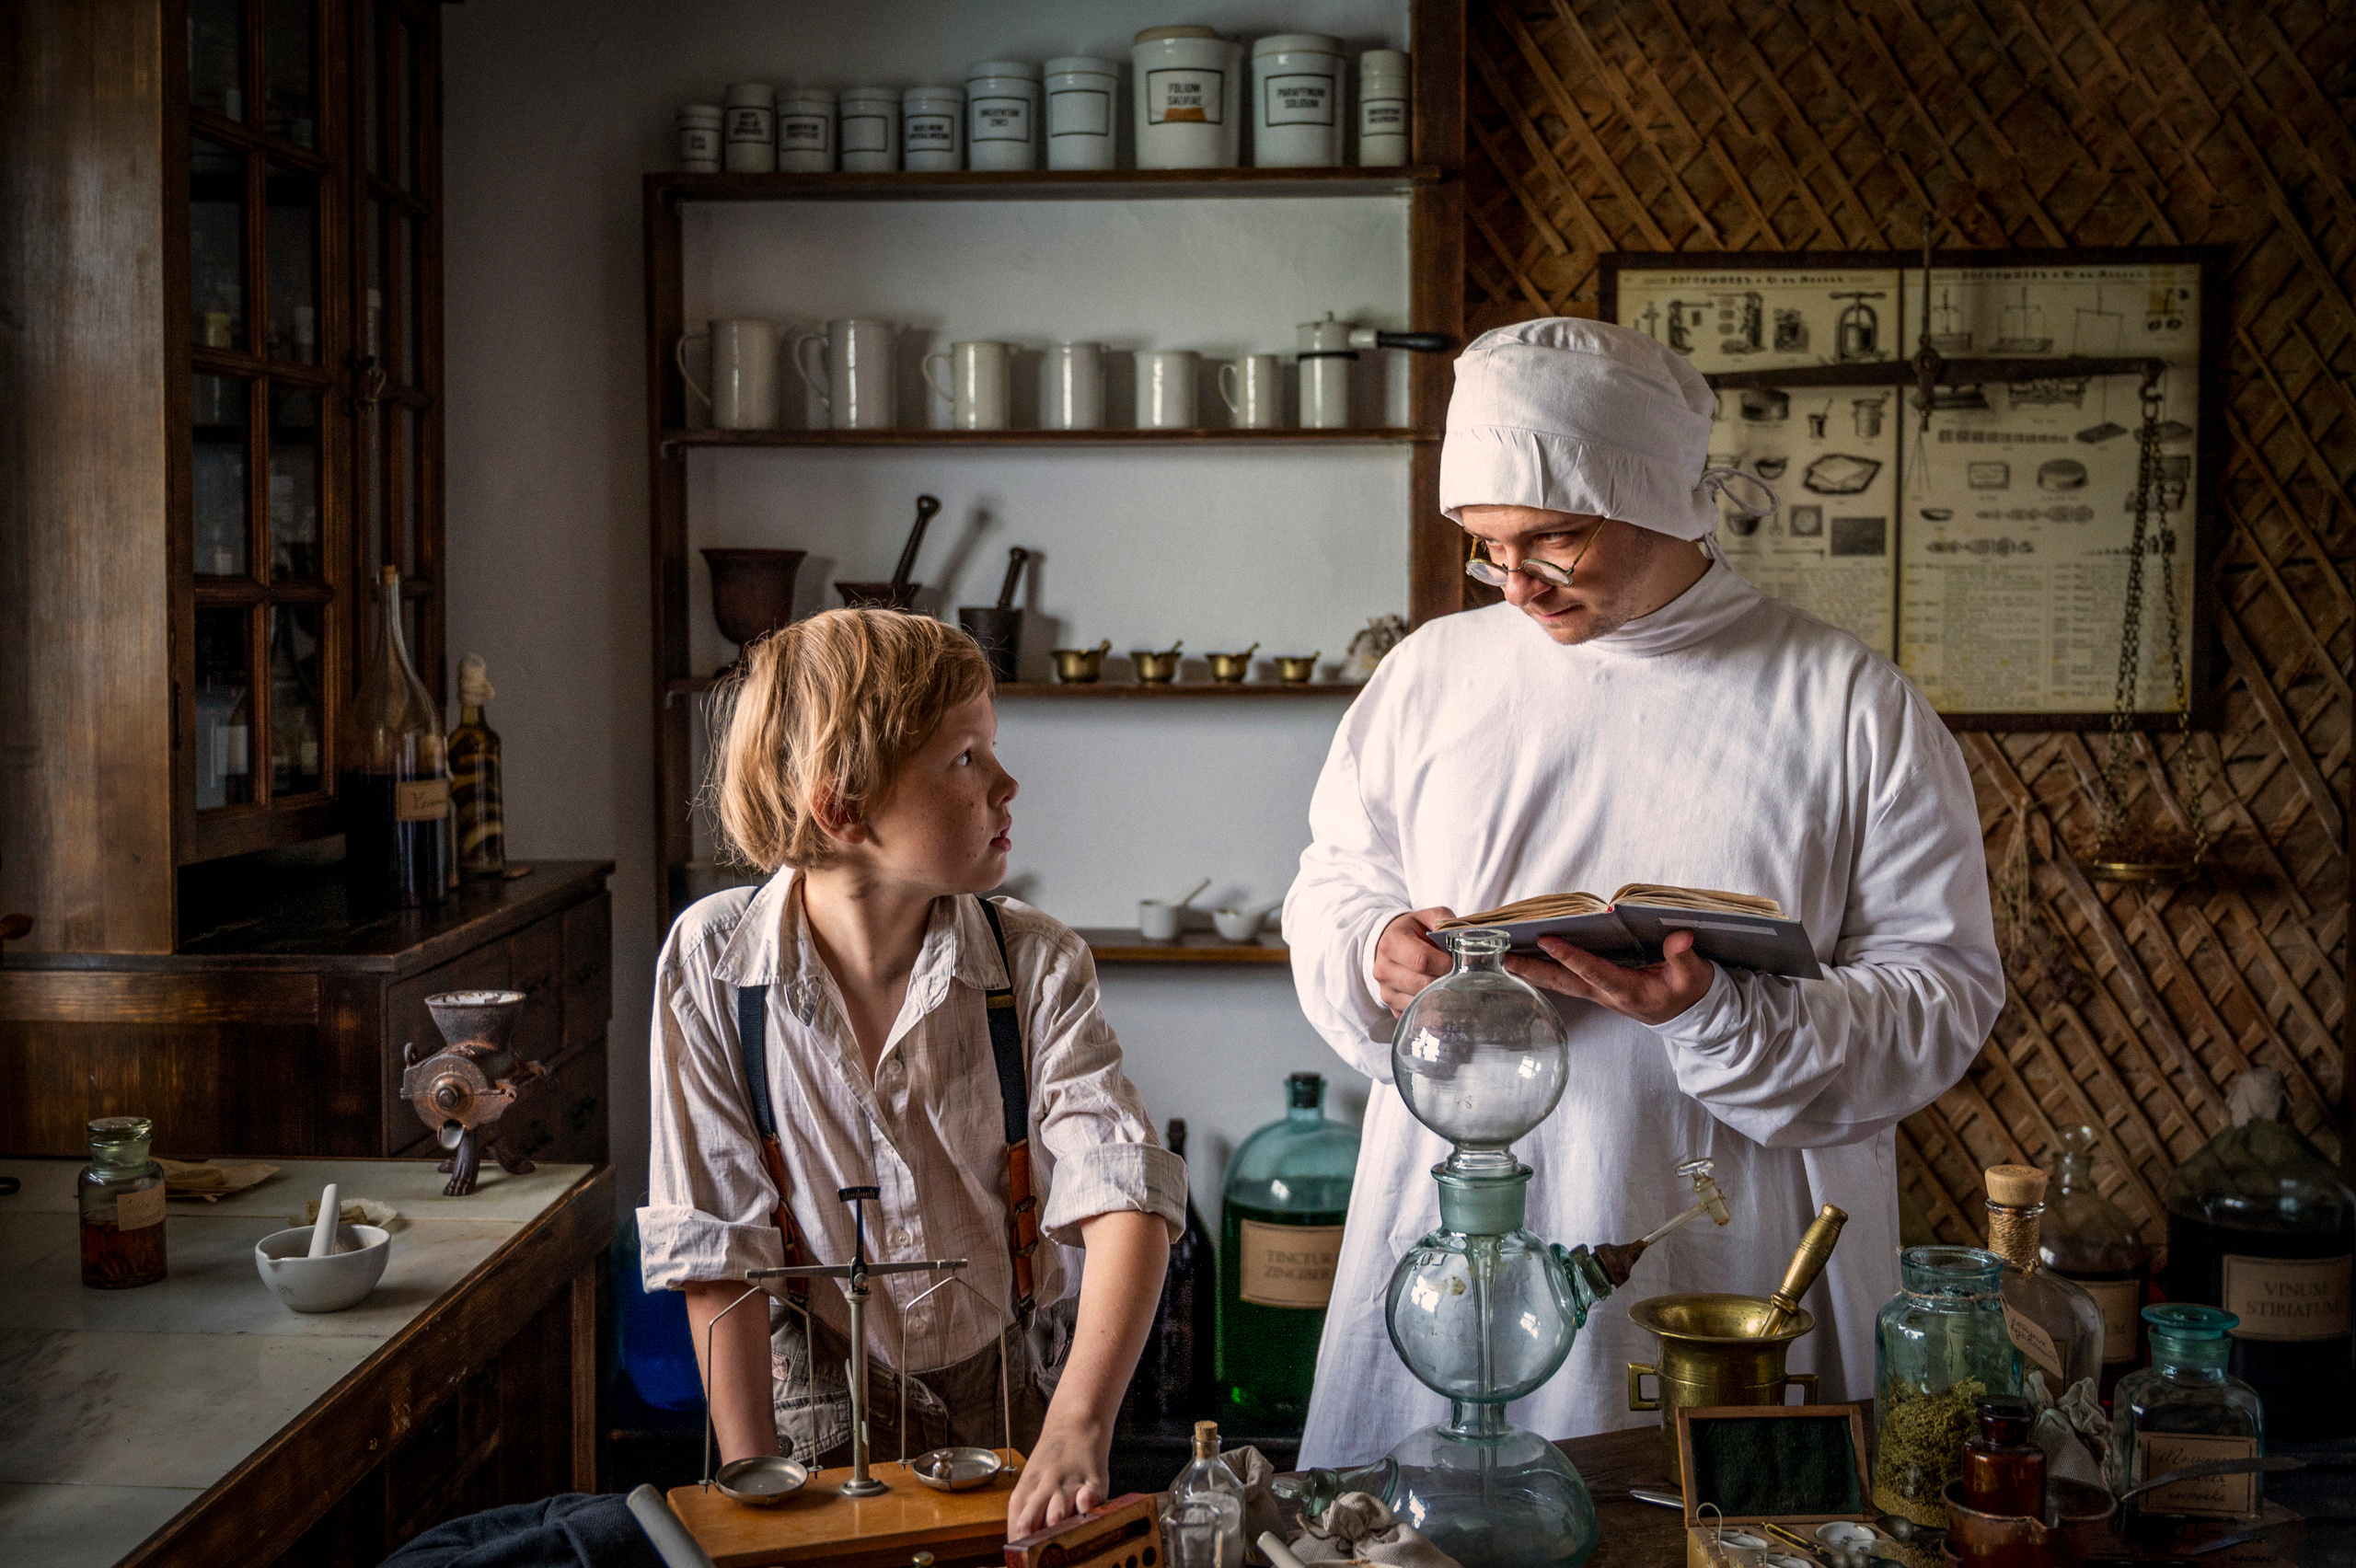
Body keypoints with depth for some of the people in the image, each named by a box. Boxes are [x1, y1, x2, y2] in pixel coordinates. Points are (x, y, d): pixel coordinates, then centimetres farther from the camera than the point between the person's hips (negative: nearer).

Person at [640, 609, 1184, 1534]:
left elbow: (1124, 1193, -21)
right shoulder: (710, 962, -11)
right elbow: (718, 1252, -8)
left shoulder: (1037, 967, -10)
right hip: (825, 1418, -1)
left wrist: (1079, 1426, -36)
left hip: (1017, 1405, 1)